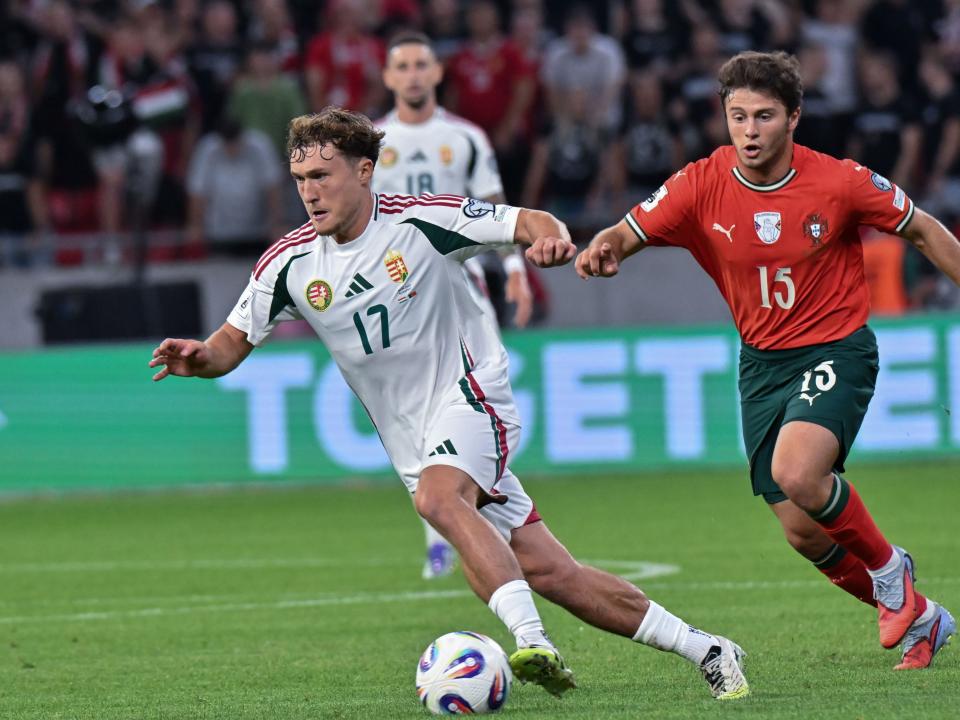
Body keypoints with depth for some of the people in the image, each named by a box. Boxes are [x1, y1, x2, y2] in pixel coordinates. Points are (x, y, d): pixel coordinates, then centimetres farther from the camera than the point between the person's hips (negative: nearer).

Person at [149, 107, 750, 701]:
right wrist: (196, 358, -18)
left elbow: (528, 223, -7)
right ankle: (704, 649, 10)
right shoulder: (290, 263, -1)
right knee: (549, 574, 0)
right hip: (414, 440, 5)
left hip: (471, 395, -5)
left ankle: (534, 642, -41)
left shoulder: (423, 220, -12)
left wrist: (550, 236, -31)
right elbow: (233, 344, 5)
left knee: (437, 496, -36)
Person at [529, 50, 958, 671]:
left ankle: (886, 566, -2)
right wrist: (598, 249, -35)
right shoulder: (702, 186, -10)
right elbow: (627, 234, -12)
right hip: (763, 362, 4)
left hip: (837, 348, -4)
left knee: (795, 473, -31)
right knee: (803, 533, 2)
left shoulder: (839, 182, -14)